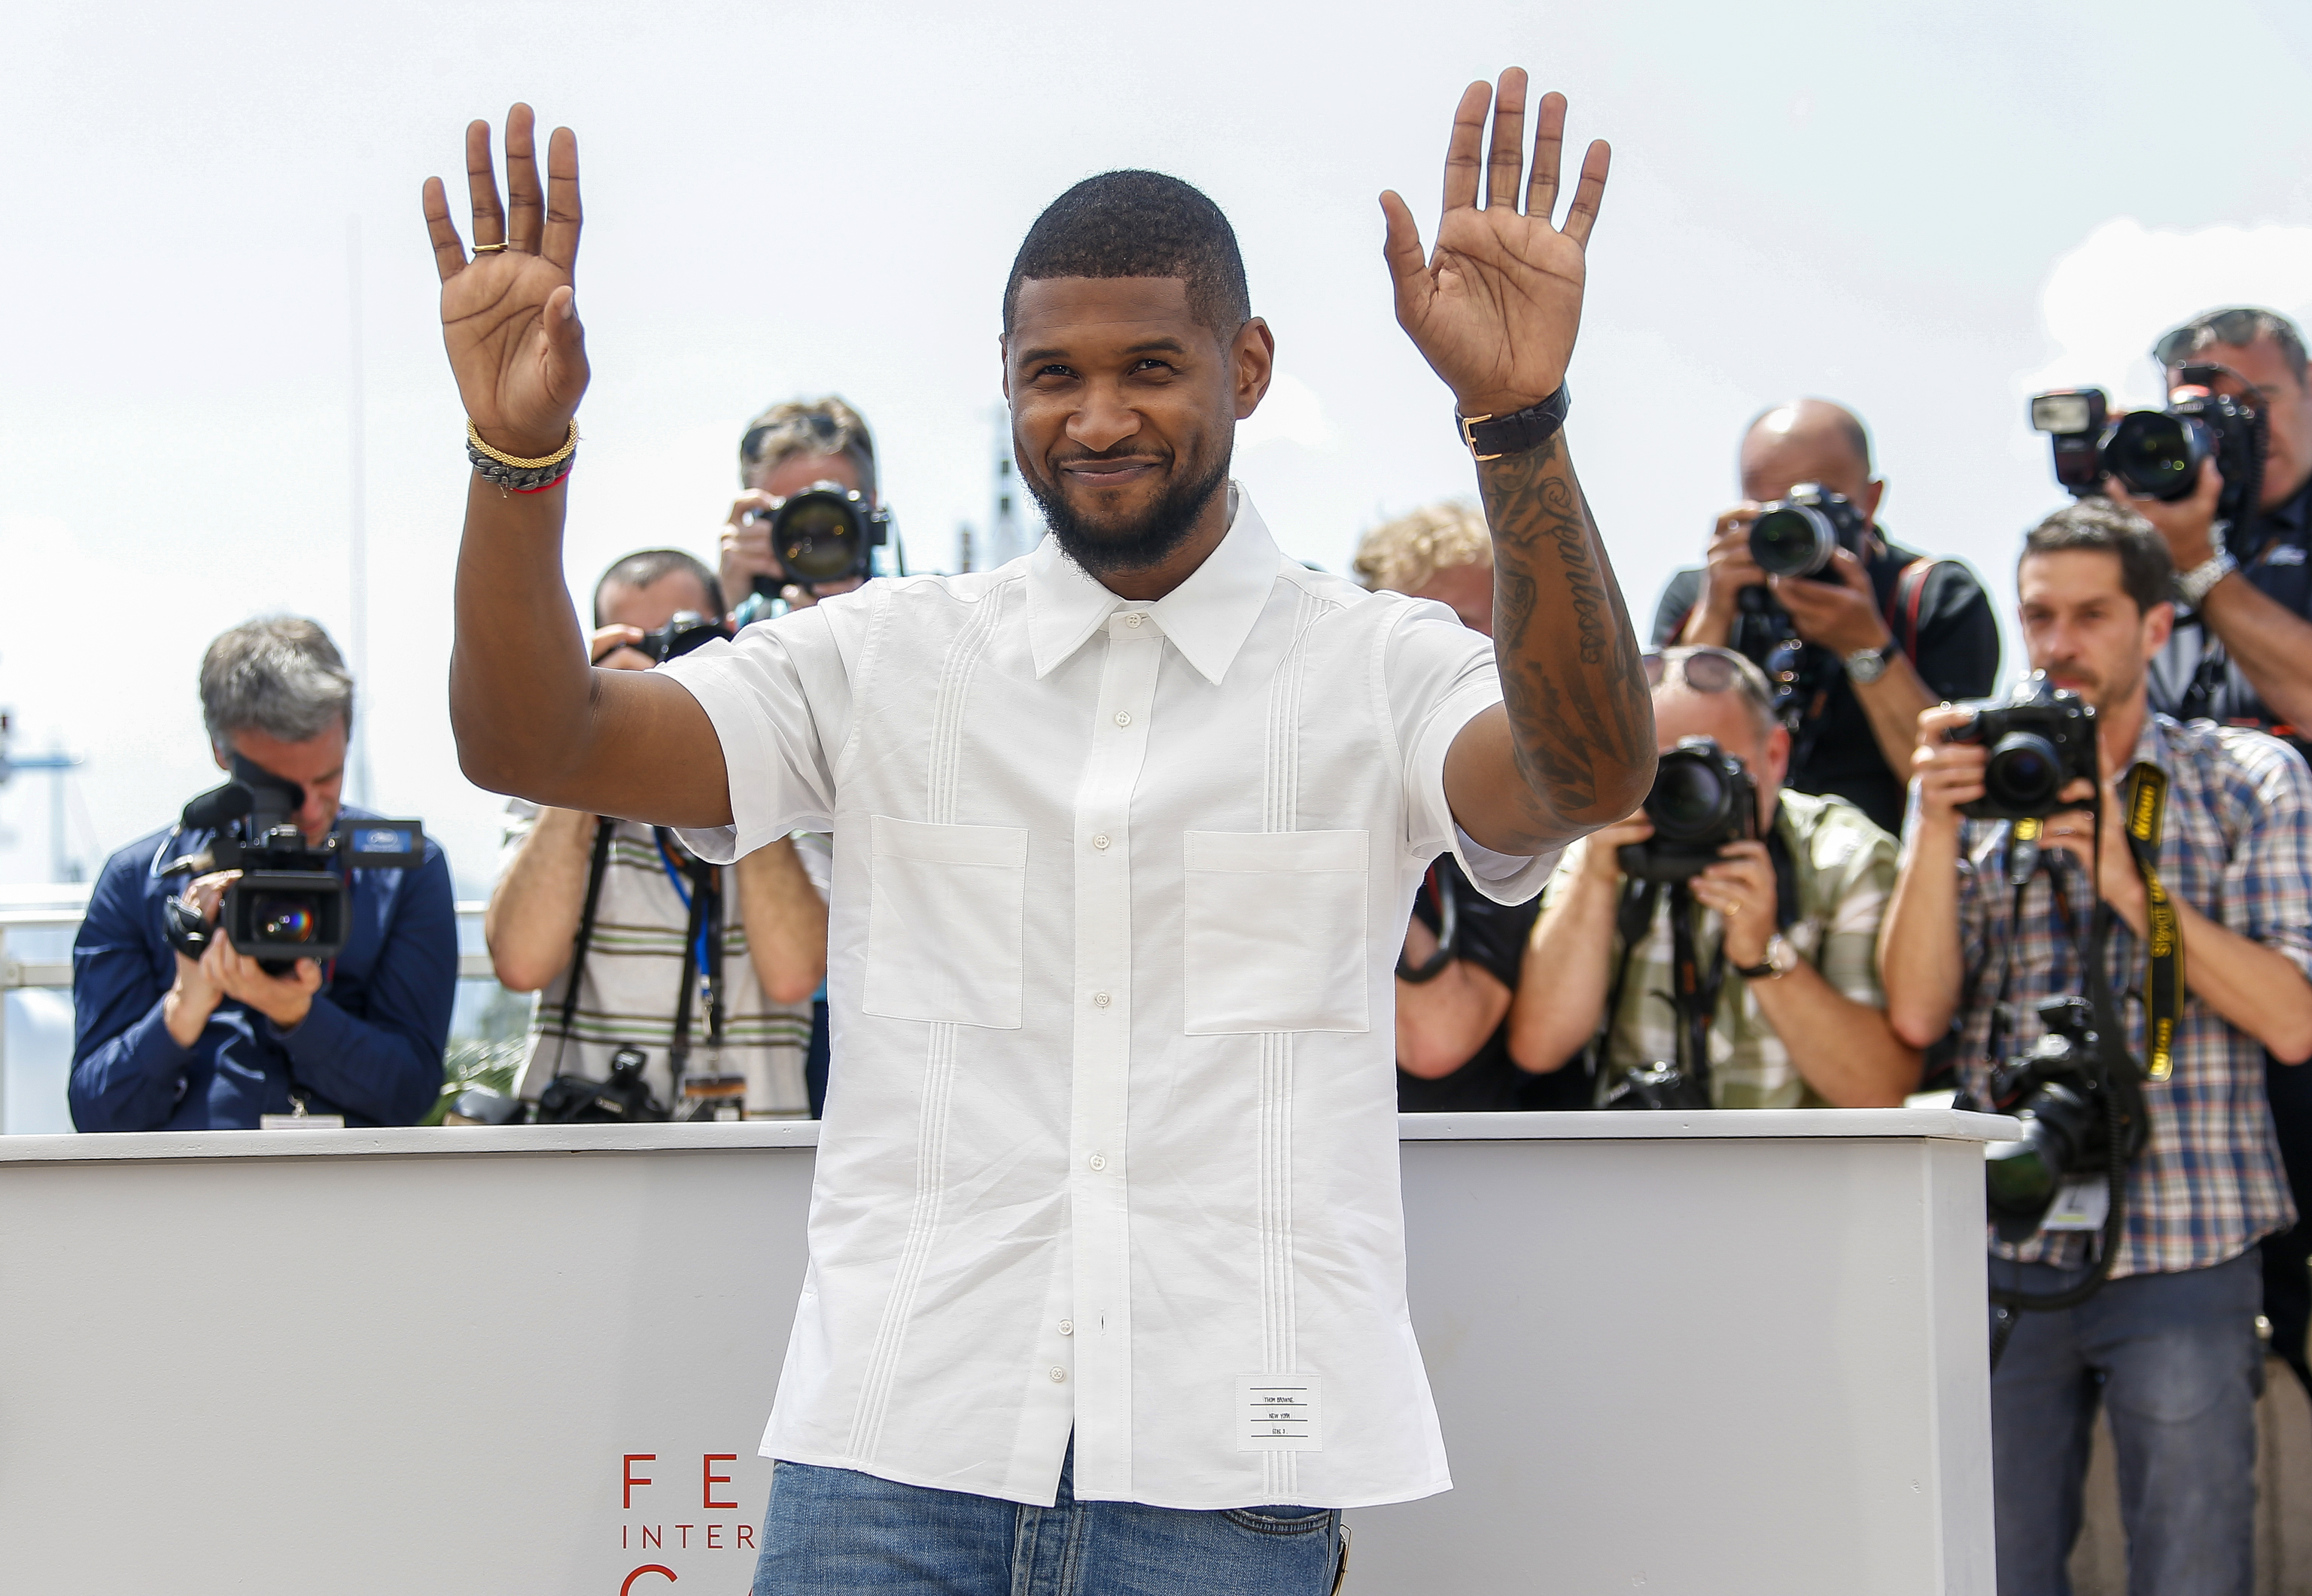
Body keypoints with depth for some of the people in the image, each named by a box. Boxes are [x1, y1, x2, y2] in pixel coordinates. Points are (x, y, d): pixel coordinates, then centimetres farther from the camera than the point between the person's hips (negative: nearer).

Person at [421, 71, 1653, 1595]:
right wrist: (521, 452, -17)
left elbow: (1591, 773, -16)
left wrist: (1518, 421, -30)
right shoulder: (887, 658, 10)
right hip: (896, 1438, 2)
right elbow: (537, 743, 1)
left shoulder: (1376, 668, 4)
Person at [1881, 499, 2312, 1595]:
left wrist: (2128, 881, -13)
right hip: (2003, 1253, 2)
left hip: (2180, 1249, -2)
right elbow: (1917, 1013, -1)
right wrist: (1938, 827, -10)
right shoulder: (1975, 785, 11)